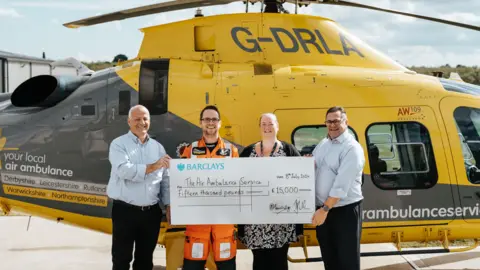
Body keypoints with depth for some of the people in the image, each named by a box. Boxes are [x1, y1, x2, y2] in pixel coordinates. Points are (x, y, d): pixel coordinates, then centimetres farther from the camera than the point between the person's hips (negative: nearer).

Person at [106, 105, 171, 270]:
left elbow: (165, 180, 11)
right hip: (125, 211, -4)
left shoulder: (158, 147, 11)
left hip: (152, 212, 4)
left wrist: (168, 206, 4)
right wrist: (153, 167, -17)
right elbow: (124, 170, -20)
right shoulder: (119, 144, -2)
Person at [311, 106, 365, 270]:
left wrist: (325, 209, -23)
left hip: (345, 211, -7)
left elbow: (342, 184, -22)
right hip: (323, 209, 7)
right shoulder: (322, 144, 11)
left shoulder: (352, 148, -15)